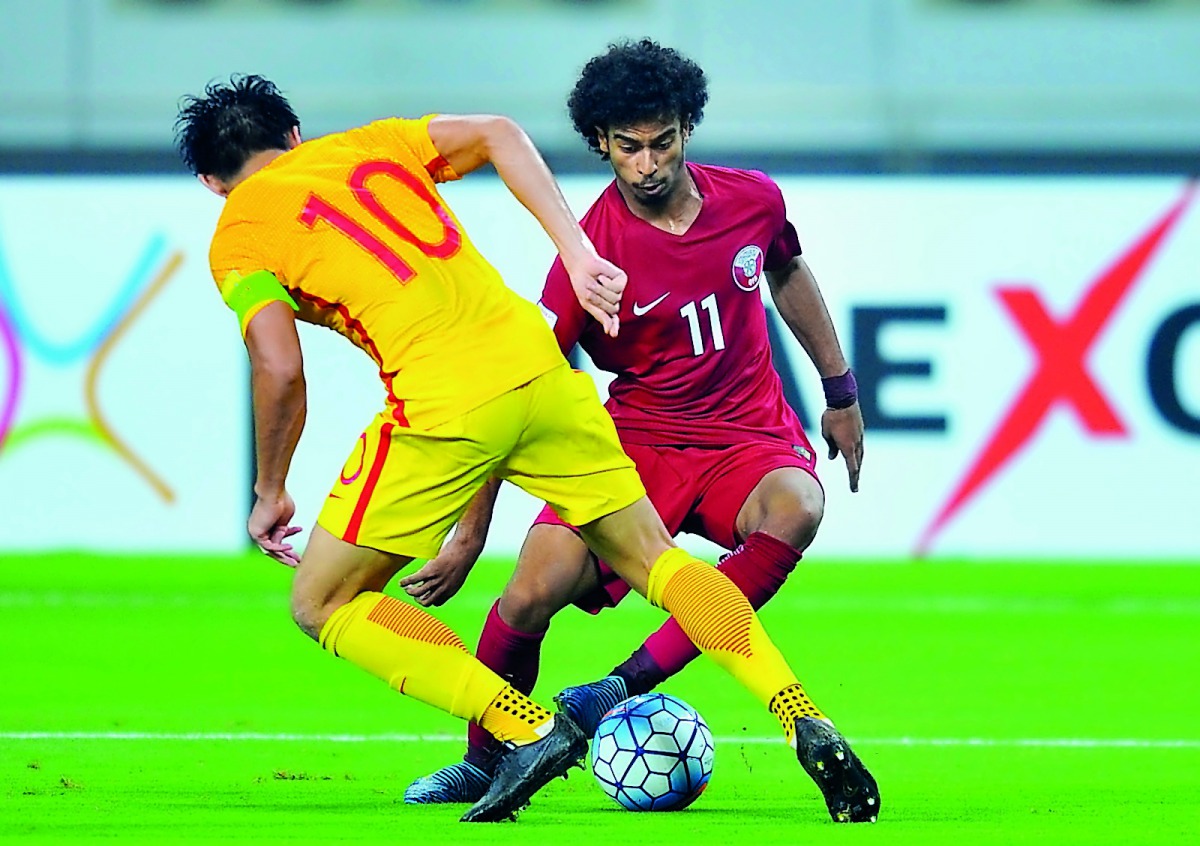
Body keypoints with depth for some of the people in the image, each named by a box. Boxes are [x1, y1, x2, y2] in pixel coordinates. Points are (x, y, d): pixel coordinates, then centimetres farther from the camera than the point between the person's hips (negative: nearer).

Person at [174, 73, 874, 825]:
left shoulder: (239, 235, 8)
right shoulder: (370, 144, 22)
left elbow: (281, 372, -3)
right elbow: (497, 134, 9)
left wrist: (270, 494, 11)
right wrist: (577, 254, 3)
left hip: (441, 404, -5)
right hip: (539, 367, 5)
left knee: (323, 605, 9)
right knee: (652, 559, 19)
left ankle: (529, 729, -5)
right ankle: (805, 718, 2)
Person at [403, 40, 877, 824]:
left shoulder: (753, 201, -3)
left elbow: (789, 275, 22)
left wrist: (842, 394, 27)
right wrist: (472, 533, -11)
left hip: (751, 436, 2)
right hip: (640, 437, -2)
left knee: (795, 510, -35)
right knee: (536, 587, -23)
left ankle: (628, 684, -31)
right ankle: (483, 761, 5)